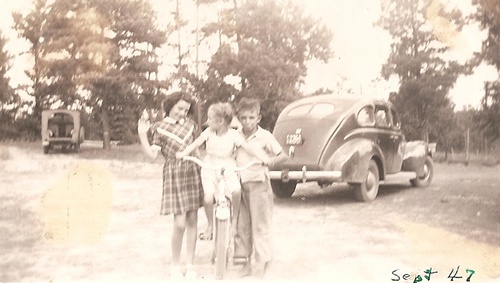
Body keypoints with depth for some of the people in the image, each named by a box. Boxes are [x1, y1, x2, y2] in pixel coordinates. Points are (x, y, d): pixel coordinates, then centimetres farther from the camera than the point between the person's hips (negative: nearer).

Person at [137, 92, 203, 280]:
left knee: (192, 221, 5)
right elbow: (152, 155, -9)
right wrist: (142, 135, -17)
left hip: (192, 174, 4)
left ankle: (189, 264, 17)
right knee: (180, 224, -9)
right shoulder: (160, 128, 1)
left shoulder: (190, 123, 10)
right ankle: (175, 264, 12)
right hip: (174, 176, -4)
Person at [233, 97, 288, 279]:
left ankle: (261, 264, 11)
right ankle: (247, 260, 23)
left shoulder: (265, 136, -6)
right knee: (241, 224, 9)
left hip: (258, 184, -4)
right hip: (240, 184, 4)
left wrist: (271, 160, -19)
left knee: (260, 225, 0)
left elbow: (283, 155, 0)